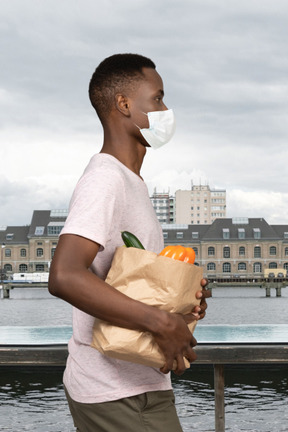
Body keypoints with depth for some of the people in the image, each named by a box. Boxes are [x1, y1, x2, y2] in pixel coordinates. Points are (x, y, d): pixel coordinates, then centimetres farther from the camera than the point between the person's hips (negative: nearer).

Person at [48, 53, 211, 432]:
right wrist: (163, 322, -29)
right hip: (115, 394, -10)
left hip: (143, 383, 10)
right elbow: (64, 276, -32)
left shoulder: (132, 181, 16)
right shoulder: (105, 179, -17)